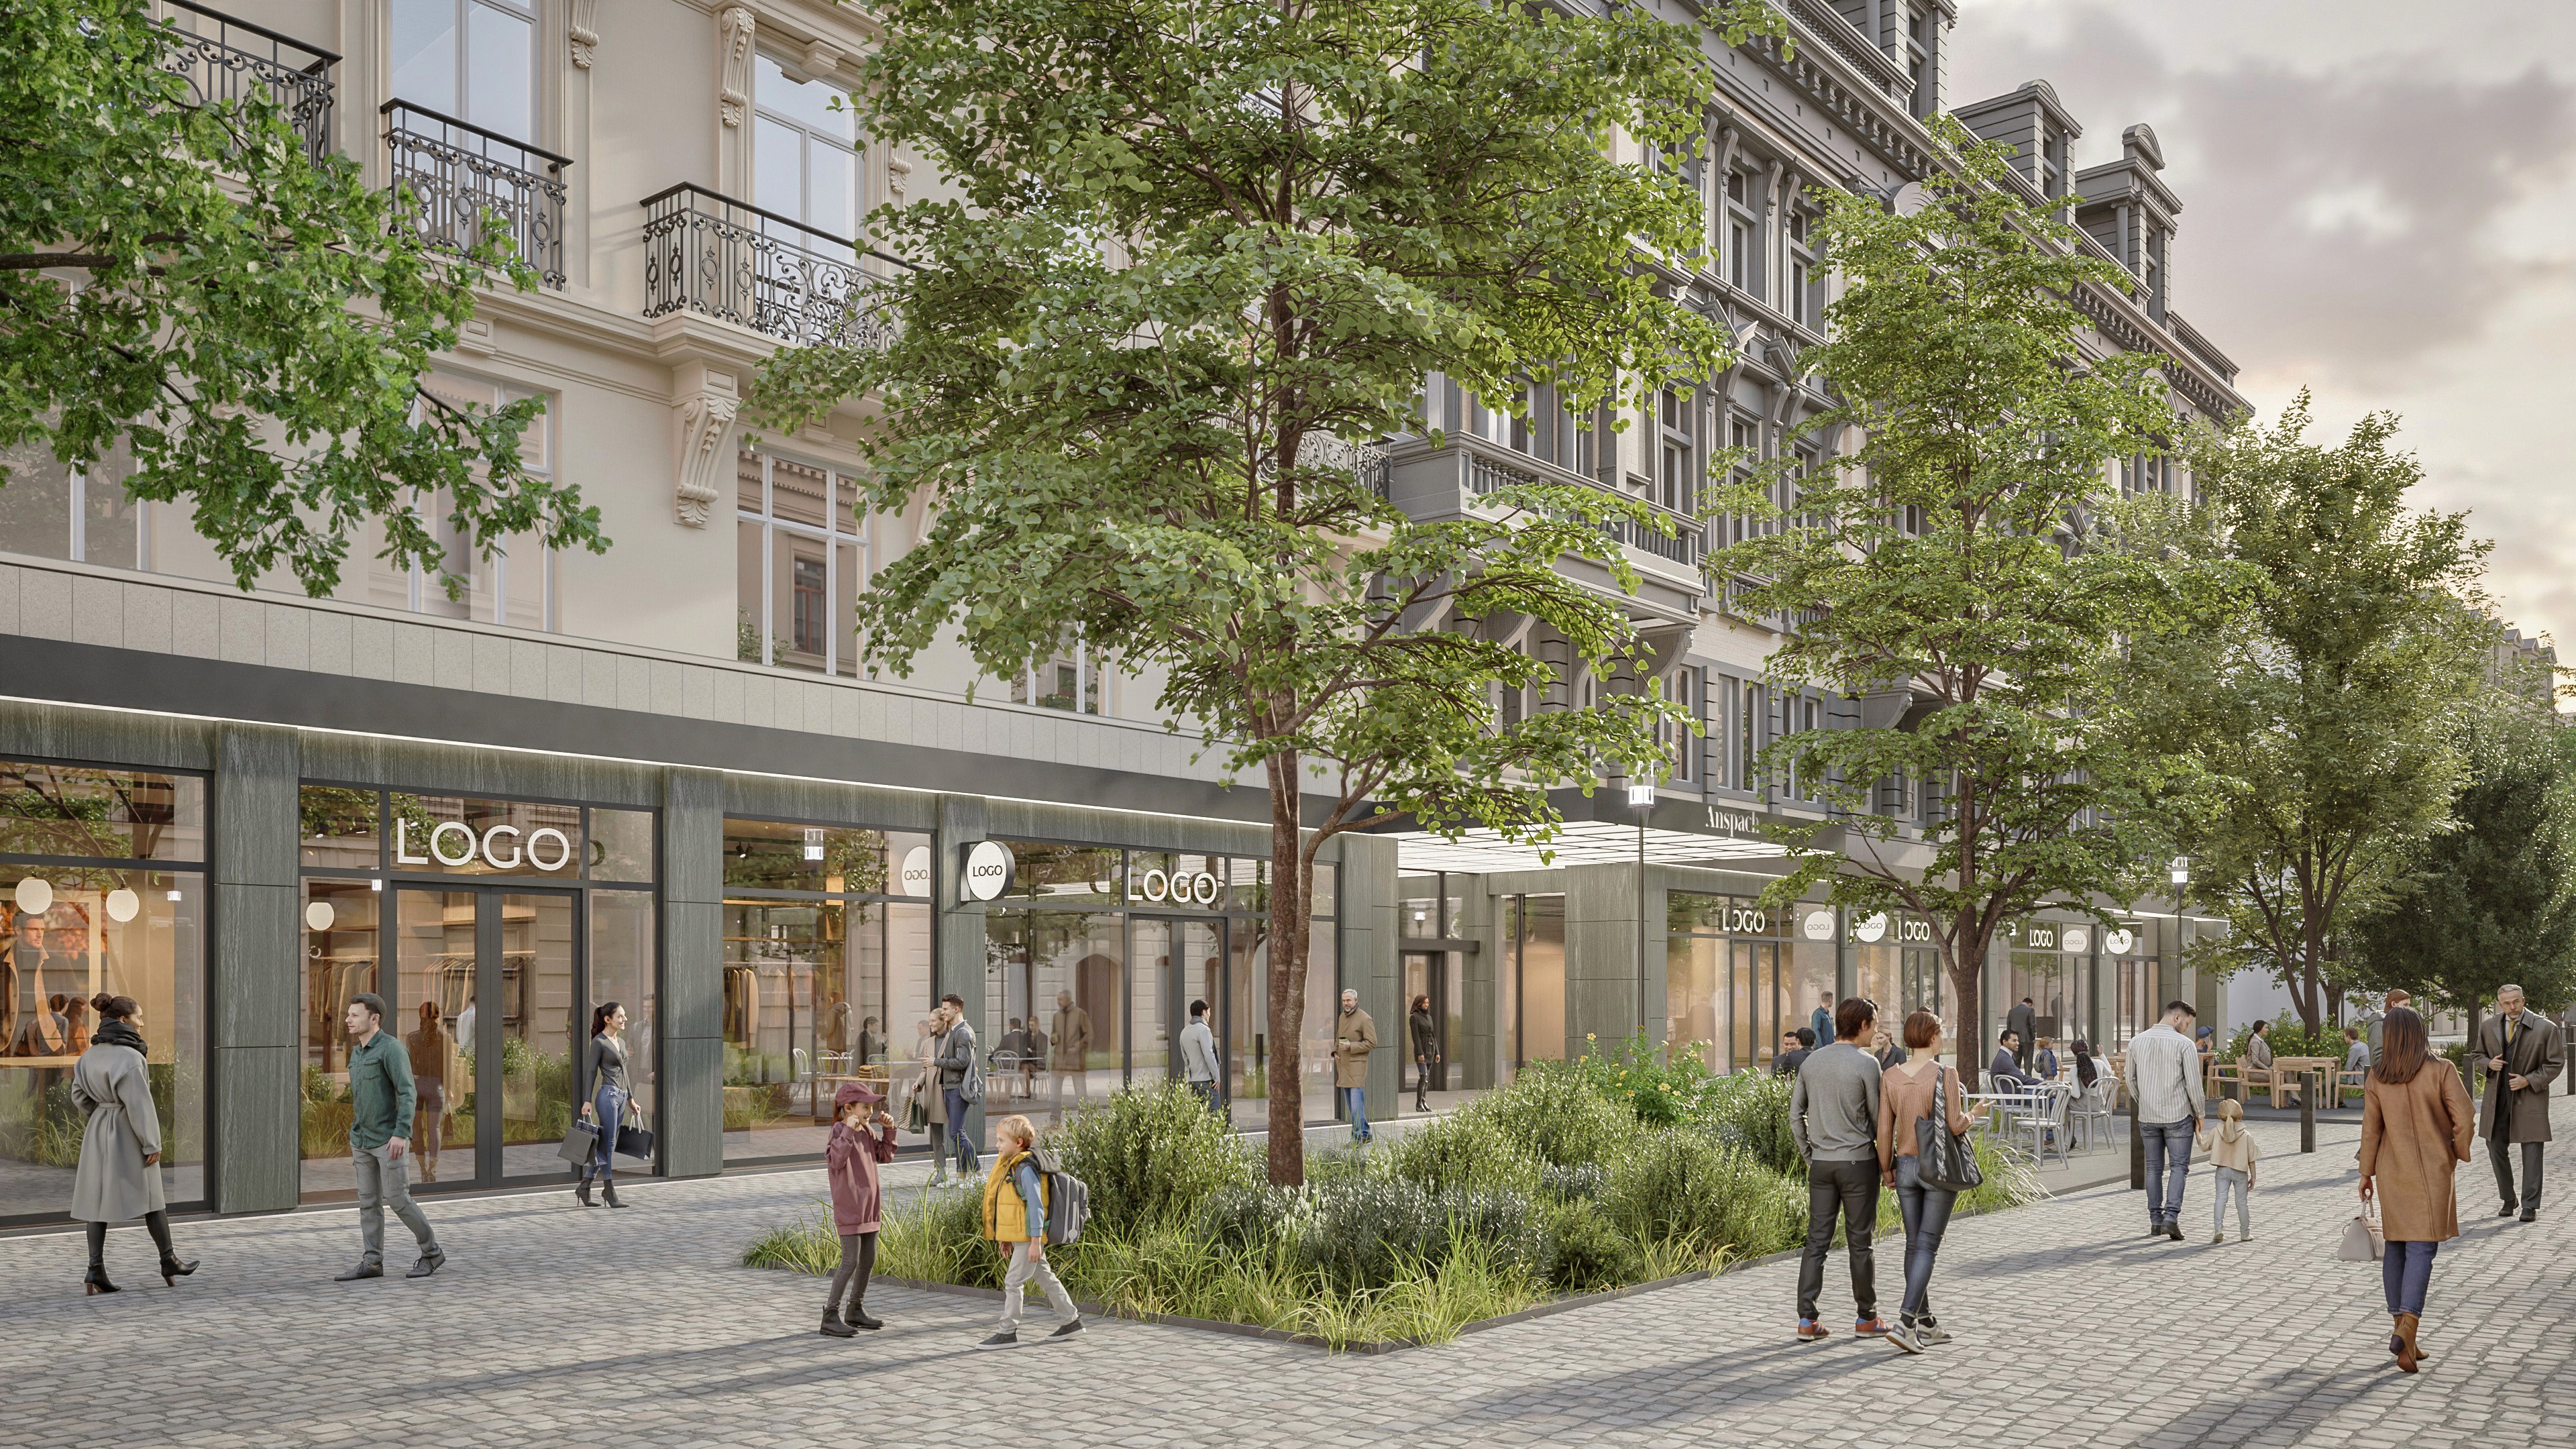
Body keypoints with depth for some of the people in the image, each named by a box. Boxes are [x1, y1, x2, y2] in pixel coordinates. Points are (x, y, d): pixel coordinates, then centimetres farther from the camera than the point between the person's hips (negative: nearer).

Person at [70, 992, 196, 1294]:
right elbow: (139, 1103, -19)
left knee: (98, 1199, 7)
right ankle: (169, 1262, 16)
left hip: (97, 1133, 7)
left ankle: (95, 1270, 1)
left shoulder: (89, 1056, 6)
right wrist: (152, 1144, -14)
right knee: (150, 1199, 5)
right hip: (127, 1134, -7)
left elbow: (79, 1095, 14)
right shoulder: (130, 1057, -18)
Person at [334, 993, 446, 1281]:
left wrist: (401, 1134, -32)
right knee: (368, 1201, 5)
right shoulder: (358, 1053, 11)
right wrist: (357, 1137, 21)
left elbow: (408, 1094, -23)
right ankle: (372, 1263, 9)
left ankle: (432, 1252, 7)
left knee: (397, 1199, -6)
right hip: (363, 1139, 8)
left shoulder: (392, 1049, -16)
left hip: (390, 1139, -8)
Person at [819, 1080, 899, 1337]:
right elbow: (836, 1160, -28)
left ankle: (855, 1311, 25)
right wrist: (848, 1130, -32)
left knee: (869, 1260, 13)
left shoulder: (867, 1131, 11)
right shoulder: (840, 1130, -13)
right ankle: (831, 1315, -3)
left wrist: (888, 1130, 5)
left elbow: (885, 1156, 17)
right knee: (850, 1261, -10)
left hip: (869, 1206, 9)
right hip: (848, 1207, -9)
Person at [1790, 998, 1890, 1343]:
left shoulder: (1811, 1062, 6)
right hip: (1858, 1162, -4)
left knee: (1817, 1240, 5)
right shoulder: (1866, 1065, -10)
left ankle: (1806, 1320, 3)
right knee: (1859, 1242, 5)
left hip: (1821, 1163, 4)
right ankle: (1865, 1318, 17)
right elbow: (1878, 1120, -5)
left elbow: (1795, 1115, 9)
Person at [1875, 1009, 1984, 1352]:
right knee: (1927, 1247, -2)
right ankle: (1904, 1324, -13)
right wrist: (1974, 1114, 6)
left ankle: (1926, 1325, 20)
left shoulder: (1890, 1076, -1)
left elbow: (1885, 1129, -2)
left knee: (1915, 1245, 14)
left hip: (1905, 1167, 4)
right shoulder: (1945, 1074, -13)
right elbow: (1955, 1125, -16)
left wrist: (1886, 1169, 9)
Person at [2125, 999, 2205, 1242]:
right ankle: (2171, 1216, -10)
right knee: (2178, 1166, 3)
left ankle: (2155, 1220, 12)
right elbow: (2194, 1084, -9)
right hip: (2178, 1115, -4)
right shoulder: (2184, 1044, -11)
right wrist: (2199, 1114, 4)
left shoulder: (2137, 1042, 2)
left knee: (2154, 1168, 11)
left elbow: (2131, 1080, 8)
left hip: (2148, 1117, 4)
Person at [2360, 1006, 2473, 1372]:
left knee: (2395, 1246, 14)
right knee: (2421, 1250, -5)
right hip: (2432, 1172, -3)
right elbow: (2465, 1119, -11)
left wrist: (2366, 1173, 11)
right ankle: (2408, 1326, -21)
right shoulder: (2441, 1071, -10)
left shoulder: (2376, 1079, -2)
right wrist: (2459, 1154, 7)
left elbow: (2371, 1129, 1)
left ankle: (2398, 1327, 17)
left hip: (2391, 1172, 3)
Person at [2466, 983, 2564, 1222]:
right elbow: (2476, 1056, 16)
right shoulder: (2488, 1027, 5)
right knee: (2496, 1148, 9)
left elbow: (2556, 1064, -3)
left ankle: (2530, 1205, 7)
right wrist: (2489, 1063, -7)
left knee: (2531, 1152, -1)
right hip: (2497, 1098, 4)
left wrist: (2529, 1080, -13)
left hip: (2530, 1097, -4)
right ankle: (2509, 1199, 25)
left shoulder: (2545, 1028, -7)